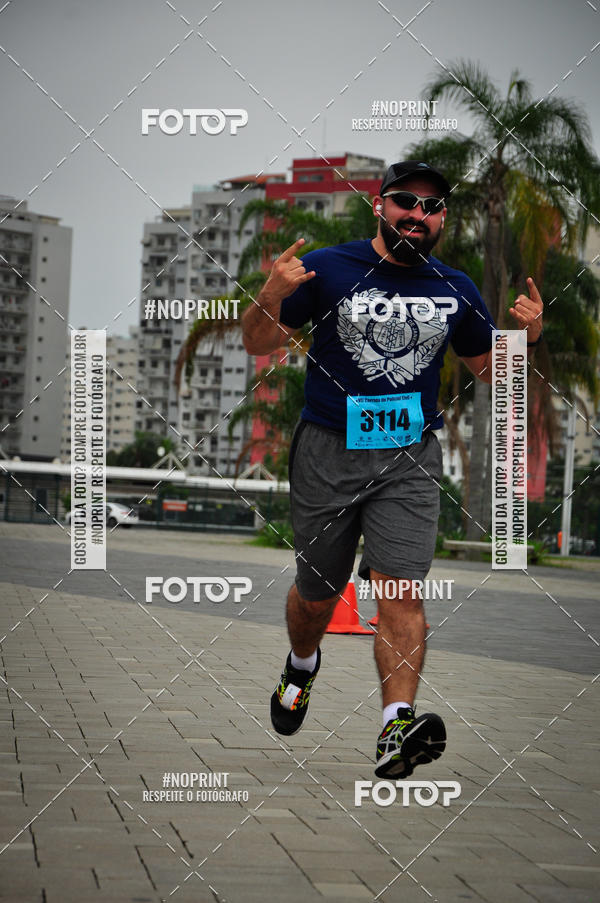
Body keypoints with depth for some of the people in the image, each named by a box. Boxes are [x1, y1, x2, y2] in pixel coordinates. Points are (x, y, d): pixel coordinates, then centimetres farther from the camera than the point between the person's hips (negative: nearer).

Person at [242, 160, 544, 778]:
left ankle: (396, 730, -23)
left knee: (401, 590, -15)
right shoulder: (327, 268, -1)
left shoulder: (455, 289, 8)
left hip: (410, 458, 1)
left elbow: (489, 371, 18)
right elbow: (258, 345, 2)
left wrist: (526, 336, -2)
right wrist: (271, 298, -20)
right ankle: (302, 668, 45)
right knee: (317, 592, 12)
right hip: (327, 453, -1)